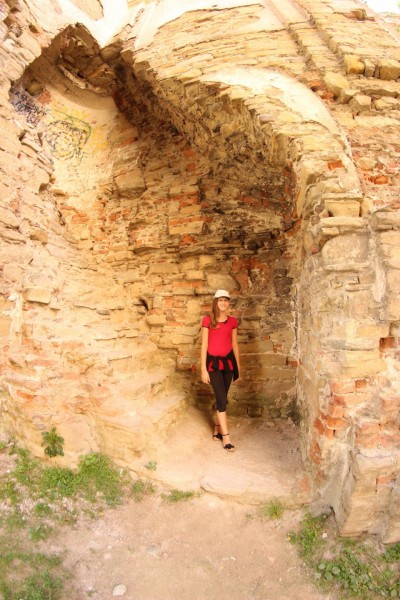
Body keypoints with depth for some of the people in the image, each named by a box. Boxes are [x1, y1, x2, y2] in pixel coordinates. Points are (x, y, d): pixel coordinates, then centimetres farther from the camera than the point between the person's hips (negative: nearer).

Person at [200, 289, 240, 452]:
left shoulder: (233, 321, 4)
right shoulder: (207, 320, -7)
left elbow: (234, 344, 12)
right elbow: (204, 345, -7)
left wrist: (238, 365, 14)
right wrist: (203, 369, -10)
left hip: (228, 361, 4)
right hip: (213, 362, -4)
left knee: (221, 398, 11)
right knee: (222, 399, -8)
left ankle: (217, 430, 27)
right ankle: (226, 436, 3)